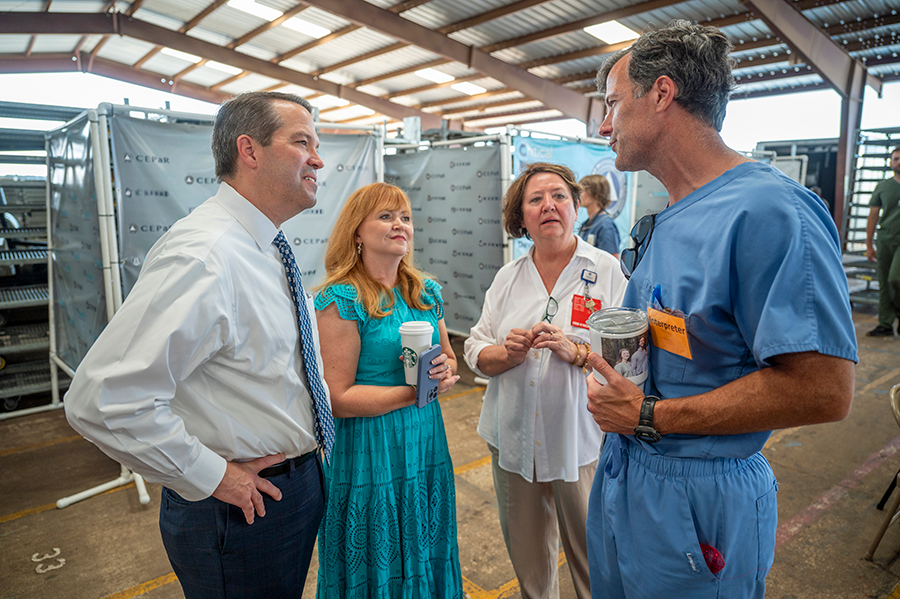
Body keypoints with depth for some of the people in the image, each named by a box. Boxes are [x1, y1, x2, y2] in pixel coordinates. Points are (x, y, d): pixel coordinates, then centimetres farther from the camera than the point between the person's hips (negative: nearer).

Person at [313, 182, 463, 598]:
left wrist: (445, 370, -8)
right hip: (369, 454, -6)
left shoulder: (426, 292, 5)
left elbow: (449, 358, 15)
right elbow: (338, 399, -18)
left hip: (426, 443, 6)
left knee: (427, 559, 22)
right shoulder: (341, 299, -15)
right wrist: (417, 391, -20)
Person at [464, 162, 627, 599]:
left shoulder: (606, 271, -3)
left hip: (580, 438, -3)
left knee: (592, 560, 10)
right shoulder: (508, 277, 6)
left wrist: (576, 351, -22)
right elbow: (476, 353, 6)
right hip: (513, 438, 3)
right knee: (526, 556, 18)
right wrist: (509, 354, -14)